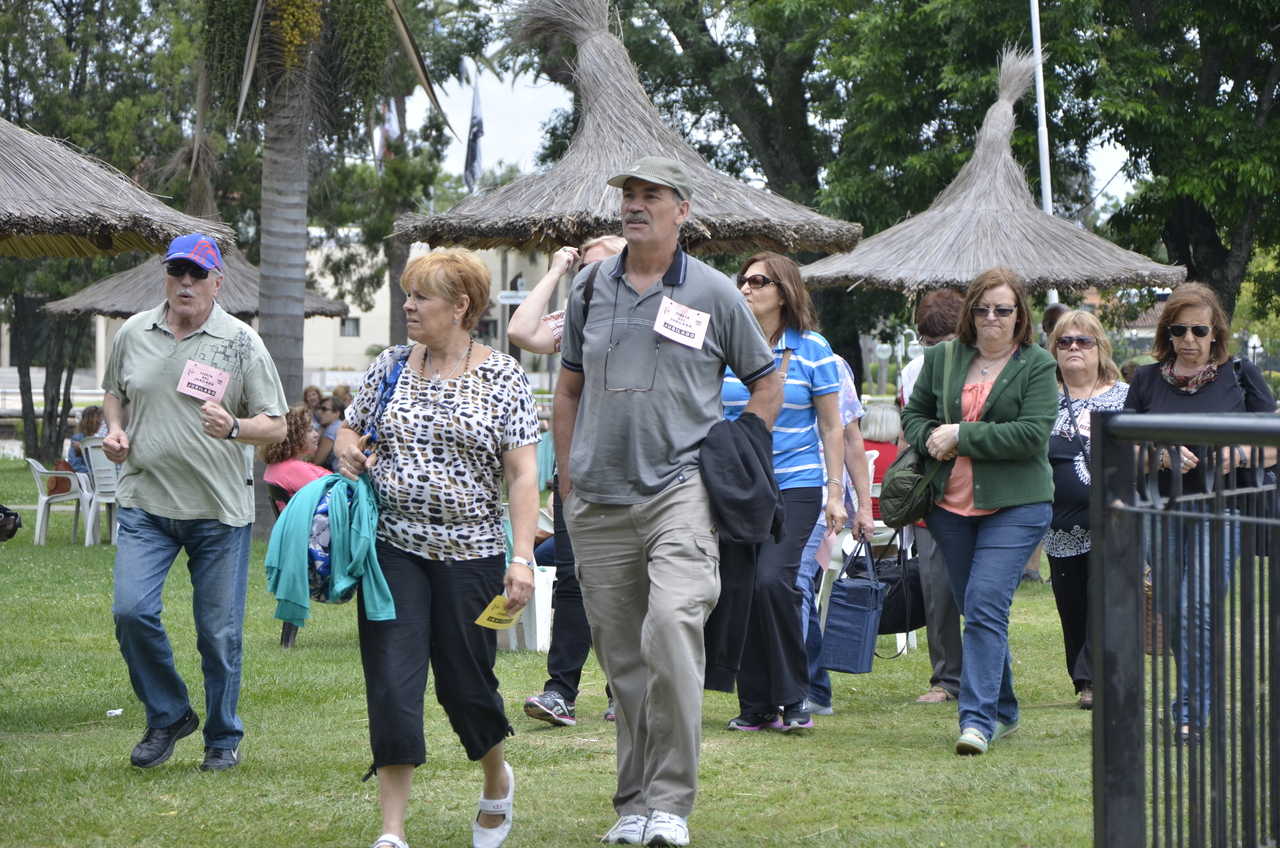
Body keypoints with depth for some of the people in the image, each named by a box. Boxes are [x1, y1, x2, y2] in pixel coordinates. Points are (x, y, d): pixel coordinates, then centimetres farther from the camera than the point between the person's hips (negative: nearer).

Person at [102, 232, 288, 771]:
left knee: (219, 631, 2)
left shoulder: (241, 343, -2)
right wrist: (114, 428, 3)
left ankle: (223, 737, 20)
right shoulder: (133, 334, 7)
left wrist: (234, 428, -21)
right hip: (145, 503, 2)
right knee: (131, 610, -13)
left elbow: (276, 426, -1)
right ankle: (168, 715, 10)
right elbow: (114, 393, 24)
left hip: (219, 507, -2)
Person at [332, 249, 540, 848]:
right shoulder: (390, 367, 7)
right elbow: (349, 429, 20)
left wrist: (522, 557, -15)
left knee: (466, 685, 7)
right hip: (394, 550, 2)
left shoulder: (503, 378, -3)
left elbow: (523, 474, -7)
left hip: (471, 555, -2)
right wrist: (347, 451, -4)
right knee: (392, 685, -6)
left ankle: (497, 782, 37)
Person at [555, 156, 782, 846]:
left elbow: (767, 383, 13)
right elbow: (569, 387, 21)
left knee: (671, 629, -22)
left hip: (680, 491, -4)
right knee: (621, 656, 8)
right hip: (599, 504, 4)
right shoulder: (590, 287, 11)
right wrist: (567, 481, 15)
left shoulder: (712, 293, 3)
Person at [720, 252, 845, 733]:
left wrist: (835, 493, 1)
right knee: (742, 589, 0)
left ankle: (792, 698, -7)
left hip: (794, 484, -3)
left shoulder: (812, 351, 1)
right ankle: (755, 706, 10)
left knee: (773, 580, -19)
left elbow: (831, 427, 5)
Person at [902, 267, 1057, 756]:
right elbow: (914, 414, 19)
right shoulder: (942, 357, 9)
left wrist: (960, 435, -15)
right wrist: (932, 440, -4)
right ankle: (1004, 711, 27)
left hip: (1015, 505, -5)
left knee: (986, 606, -16)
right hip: (951, 504, 5)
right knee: (974, 610, 12)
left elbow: (1033, 434, -14)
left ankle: (978, 718, -17)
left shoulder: (1037, 365, -4)